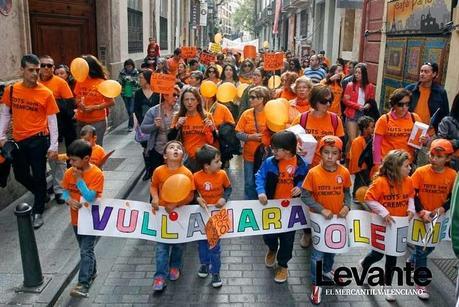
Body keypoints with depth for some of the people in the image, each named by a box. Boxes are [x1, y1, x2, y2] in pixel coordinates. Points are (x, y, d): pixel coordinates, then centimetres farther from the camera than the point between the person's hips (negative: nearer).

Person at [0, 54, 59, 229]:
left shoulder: (46, 93, -8)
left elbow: (52, 120, -6)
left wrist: (53, 146, -9)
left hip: (38, 140, -4)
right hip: (18, 140, 4)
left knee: (39, 176, 3)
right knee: (20, 175, 16)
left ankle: (38, 212, 18)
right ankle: (42, 195, 42)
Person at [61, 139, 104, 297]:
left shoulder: (97, 174, -21)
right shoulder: (69, 173, -3)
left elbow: (90, 197, -27)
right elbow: (65, 191, 5)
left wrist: (79, 179, -28)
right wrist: (69, 200, -16)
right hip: (76, 218, 6)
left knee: (86, 251, -6)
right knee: (85, 249, 21)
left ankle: (83, 284, -3)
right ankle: (92, 272, 40)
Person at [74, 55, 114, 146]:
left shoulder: (102, 83, -8)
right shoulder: (80, 81, 4)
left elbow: (111, 102, -5)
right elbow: (76, 98, 14)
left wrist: (94, 107, -12)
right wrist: (79, 103, -9)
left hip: (98, 121, -4)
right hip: (81, 121, 4)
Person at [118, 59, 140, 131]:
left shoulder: (136, 73, -5)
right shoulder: (122, 72, 0)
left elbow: (137, 83, -6)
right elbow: (119, 82, -1)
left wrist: (132, 80, -24)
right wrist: (124, 79, -19)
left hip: (133, 94, -3)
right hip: (125, 94, 3)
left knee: (131, 110, -9)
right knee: (128, 110, 12)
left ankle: (130, 126, -2)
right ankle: (132, 123, 31)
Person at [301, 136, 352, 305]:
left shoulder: (344, 172, -12)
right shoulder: (313, 172, -21)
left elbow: (347, 192, 4)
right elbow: (305, 195, -16)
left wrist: (346, 205, -14)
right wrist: (321, 210, -24)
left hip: (338, 217, 4)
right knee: (318, 252, 6)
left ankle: (327, 270, 52)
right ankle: (316, 283, 25)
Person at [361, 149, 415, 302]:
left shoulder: (408, 181, -6)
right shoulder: (380, 181, -24)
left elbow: (411, 196, 11)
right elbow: (369, 199, -20)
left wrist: (411, 209, -5)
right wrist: (383, 212, -26)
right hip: (381, 225, -4)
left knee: (392, 256, 13)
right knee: (378, 254, 10)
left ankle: (387, 285, 29)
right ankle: (363, 264, 44)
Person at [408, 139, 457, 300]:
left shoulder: (452, 175, -12)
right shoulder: (420, 172, -18)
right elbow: (412, 194, -13)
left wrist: (443, 209, -17)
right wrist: (422, 212, -21)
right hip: (421, 217, -3)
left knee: (430, 246, 21)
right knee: (421, 249, 4)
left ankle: (412, 261, 50)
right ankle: (421, 283, 16)